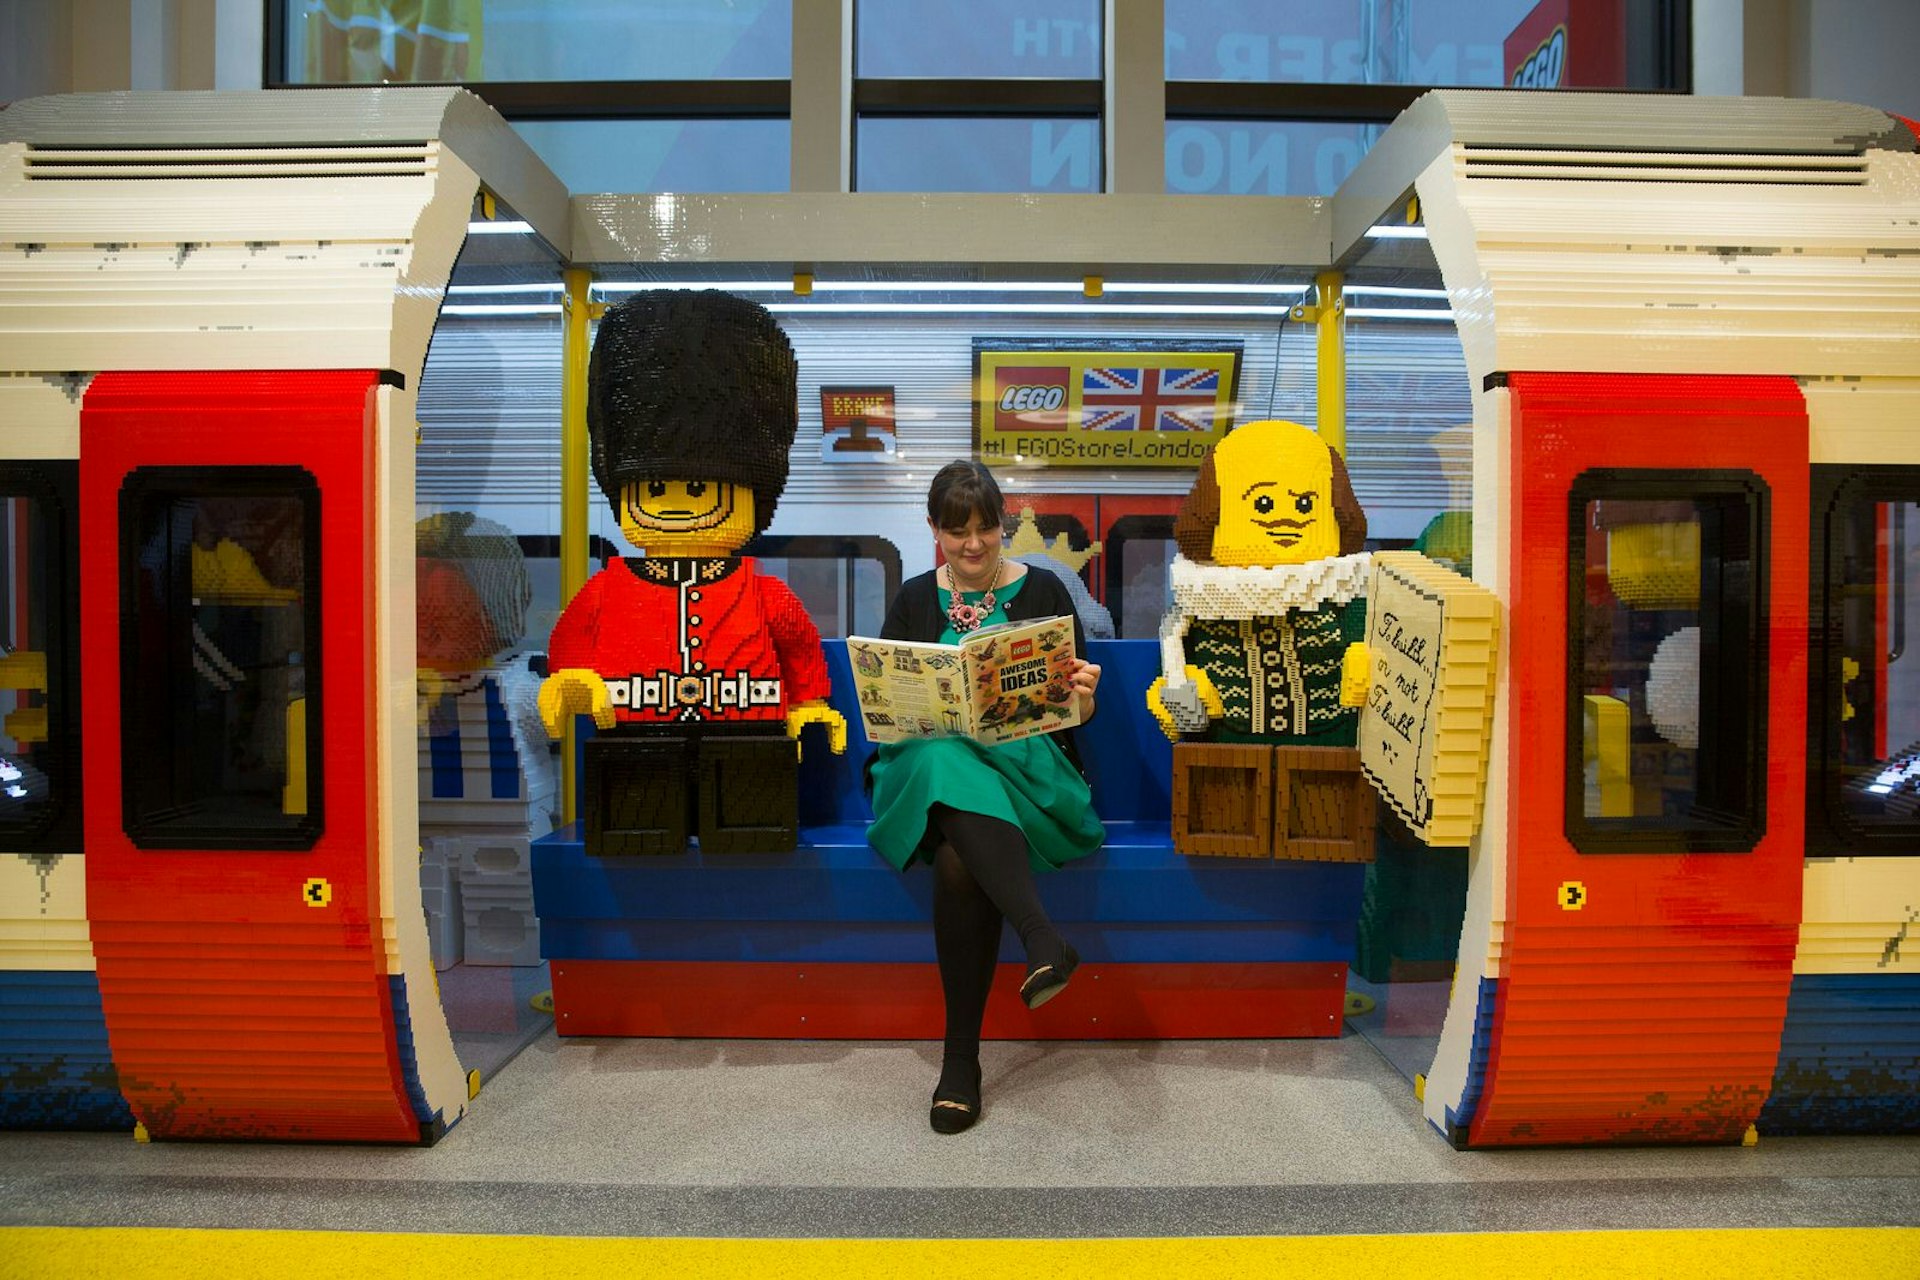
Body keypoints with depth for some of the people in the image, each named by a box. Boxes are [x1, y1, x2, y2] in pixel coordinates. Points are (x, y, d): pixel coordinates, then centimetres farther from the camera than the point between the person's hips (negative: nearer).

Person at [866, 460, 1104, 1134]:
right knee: (952, 764, -38)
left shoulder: (1042, 591, 10)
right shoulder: (913, 600, 15)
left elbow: (1076, 710, 8)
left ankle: (962, 1056, -28)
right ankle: (1043, 939, -47)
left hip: (1028, 764, -1)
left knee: (958, 862, -34)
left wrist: (1084, 694, -16)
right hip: (930, 762, 1)